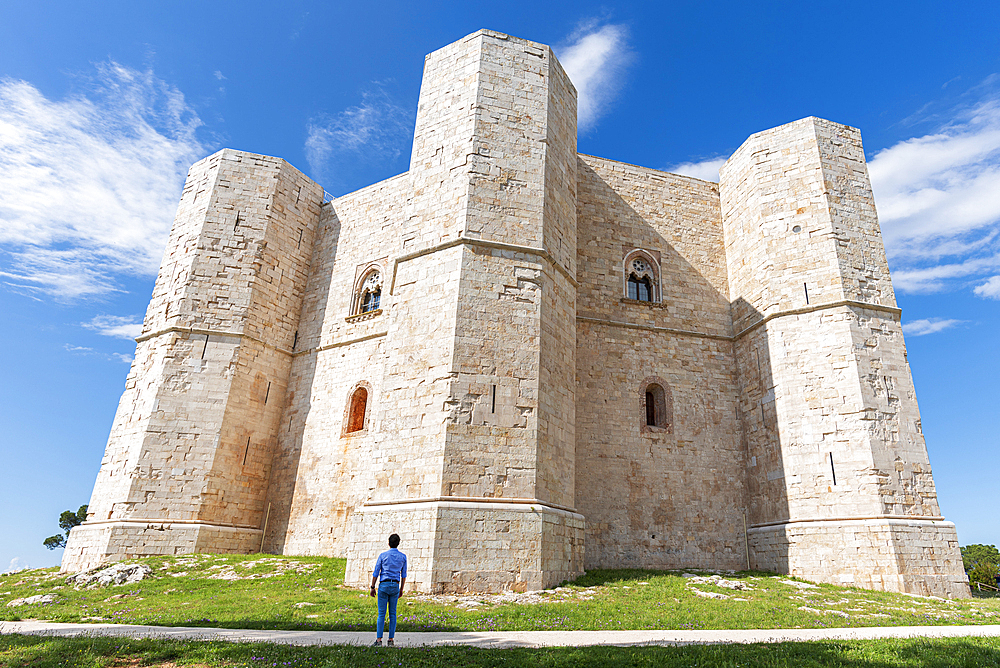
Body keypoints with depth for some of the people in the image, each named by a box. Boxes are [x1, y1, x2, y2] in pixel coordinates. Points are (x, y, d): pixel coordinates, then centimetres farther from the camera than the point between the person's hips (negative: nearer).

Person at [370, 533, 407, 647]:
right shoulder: (403, 557, 5)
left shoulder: (383, 555, -3)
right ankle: (390, 640, 8)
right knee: (393, 614, 7)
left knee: (381, 614, 1)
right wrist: (401, 589, 17)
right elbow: (404, 575, 9)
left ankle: (379, 640, -1)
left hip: (384, 585, -2)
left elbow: (375, 573, -2)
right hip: (395, 586, 2)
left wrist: (372, 587, 6)